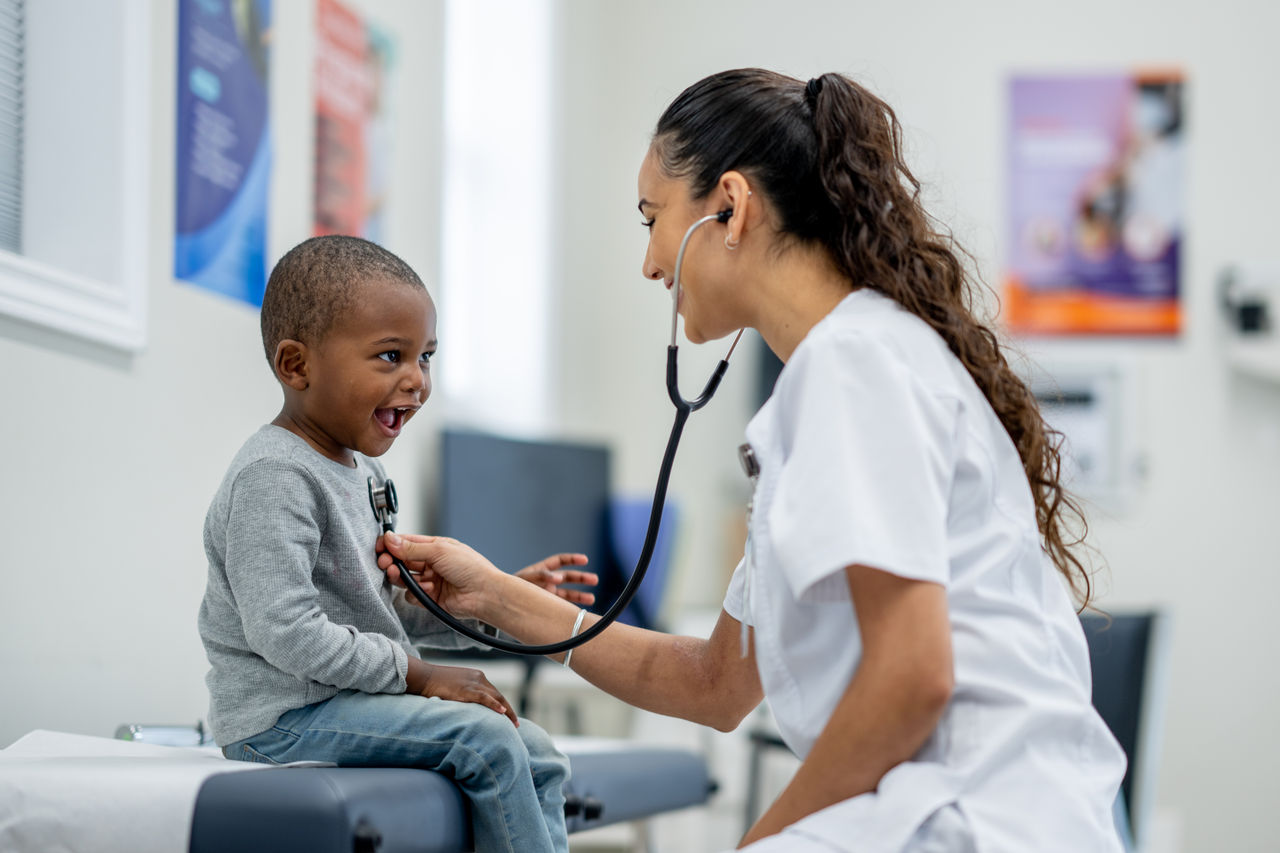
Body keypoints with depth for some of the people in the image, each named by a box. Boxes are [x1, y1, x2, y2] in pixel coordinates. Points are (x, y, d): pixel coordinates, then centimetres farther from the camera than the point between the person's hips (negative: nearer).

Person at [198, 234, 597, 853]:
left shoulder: (359, 471, 15)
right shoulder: (273, 477, -18)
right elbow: (285, 632, -26)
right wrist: (416, 674, -20)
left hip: (350, 700, 10)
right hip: (281, 716, -10)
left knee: (536, 754, 5)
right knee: (483, 739, -22)